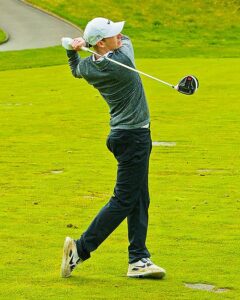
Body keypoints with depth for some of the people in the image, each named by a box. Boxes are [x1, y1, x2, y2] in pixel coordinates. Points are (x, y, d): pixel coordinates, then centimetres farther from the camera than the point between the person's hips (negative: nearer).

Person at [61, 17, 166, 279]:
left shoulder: (88, 67, -1)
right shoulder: (122, 58, -20)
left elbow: (76, 69, 26)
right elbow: (126, 40, 4)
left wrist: (73, 50, 8)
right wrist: (90, 43, 2)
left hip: (124, 136, 8)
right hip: (134, 137, -8)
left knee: (140, 200, 11)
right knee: (124, 200, -4)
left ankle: (138, 260, 11)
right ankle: (81, 249, -3)